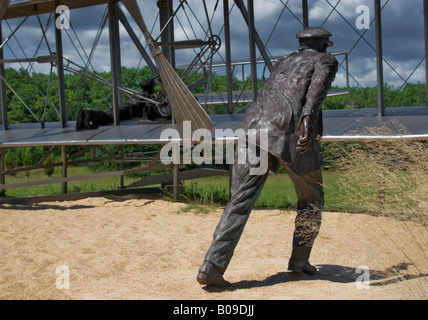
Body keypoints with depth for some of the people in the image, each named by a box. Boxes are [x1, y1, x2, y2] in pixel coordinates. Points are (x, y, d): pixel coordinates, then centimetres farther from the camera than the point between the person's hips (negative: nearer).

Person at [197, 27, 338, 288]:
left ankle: (212, 267, -14)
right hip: (291, 133, -4)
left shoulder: (283, 62, 34)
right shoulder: (326, 60, 17)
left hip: (255, 124, 5)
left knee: (241, 201, -3)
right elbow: (317, 87, -6)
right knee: (312, 197, 19)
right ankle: (300, 260, 22)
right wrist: (308, 117, -22)